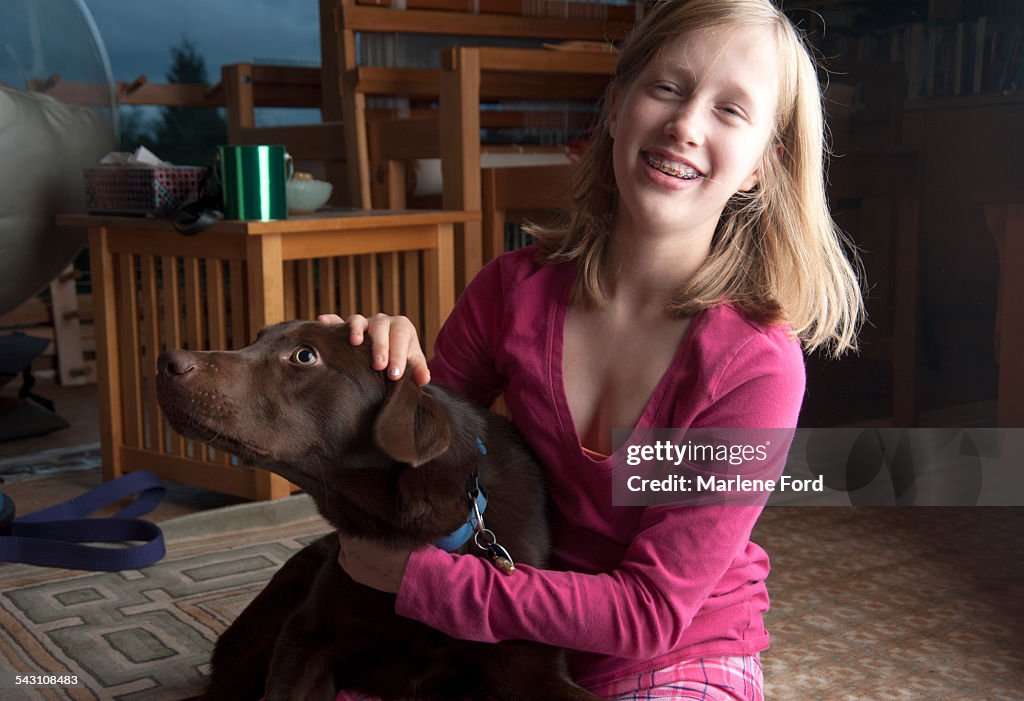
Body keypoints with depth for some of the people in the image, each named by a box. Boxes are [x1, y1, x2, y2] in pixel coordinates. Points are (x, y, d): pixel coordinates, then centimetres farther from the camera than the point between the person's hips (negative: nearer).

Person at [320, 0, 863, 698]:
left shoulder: (757, 364, -22)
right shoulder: (517, 289, -10)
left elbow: (651, 609, -21)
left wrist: (413, 575, -23)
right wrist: (381, 368, -20)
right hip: (520, 640, 2)